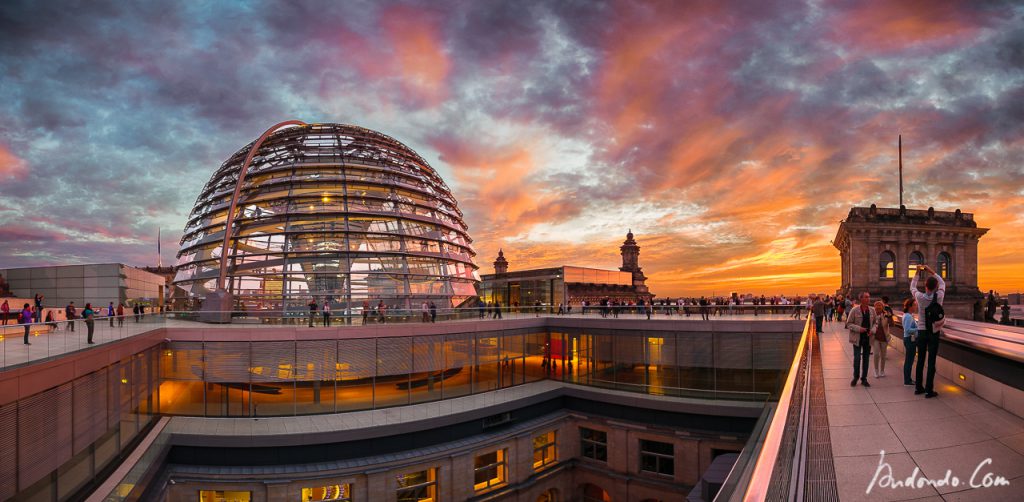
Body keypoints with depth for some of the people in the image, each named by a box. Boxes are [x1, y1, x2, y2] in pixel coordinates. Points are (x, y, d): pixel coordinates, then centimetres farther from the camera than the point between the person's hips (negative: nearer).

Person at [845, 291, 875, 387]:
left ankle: (864, 378, 22)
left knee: (866, 358, 10)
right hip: (857, 338, -4)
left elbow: (875, 323, 13)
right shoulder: (854, 310, -8)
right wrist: (859, 329, -19)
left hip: (868, 338, 4)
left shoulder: (872, 311, 3)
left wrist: (872, 330, -6)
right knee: (857, 358, -3)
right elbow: (848, 323, -5)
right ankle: (855, 377, 16)